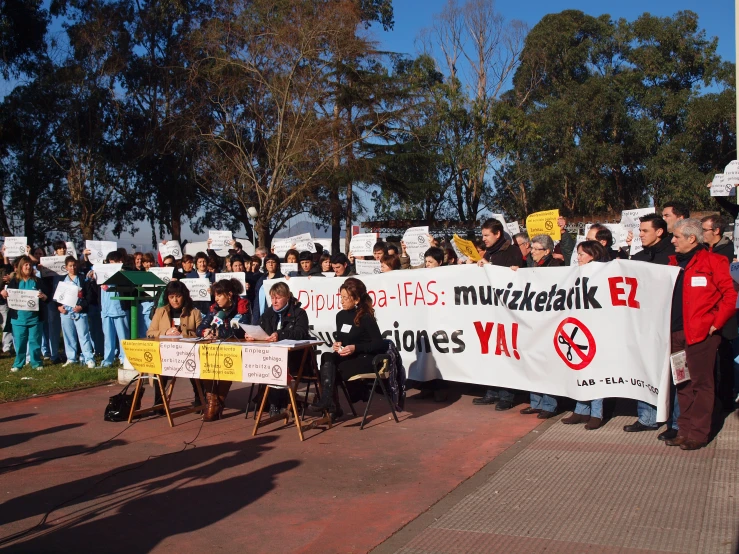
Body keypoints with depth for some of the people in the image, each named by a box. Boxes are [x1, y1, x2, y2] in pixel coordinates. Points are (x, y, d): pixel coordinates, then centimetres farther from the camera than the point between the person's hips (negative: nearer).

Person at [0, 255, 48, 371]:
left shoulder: (37, 281, 5)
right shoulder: (14, 281, 4)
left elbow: (45, 297, 2)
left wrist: (43, 297, -20)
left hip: (34, 317, 0)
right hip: (18, 317, 0)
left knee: (35, 341, 5)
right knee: (19, 342, 6)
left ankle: (37, 363, 16)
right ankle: (18, 364, 17)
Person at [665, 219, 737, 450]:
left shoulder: (713, 261, -5)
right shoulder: (674, 263, 15)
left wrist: (715, 322, -11)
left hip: (701, 333, -7)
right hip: (676, 333, 7)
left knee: (700, 383, -1)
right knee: (682, 383, 11)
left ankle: (698, 433, 6)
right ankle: (684, 430, 20)